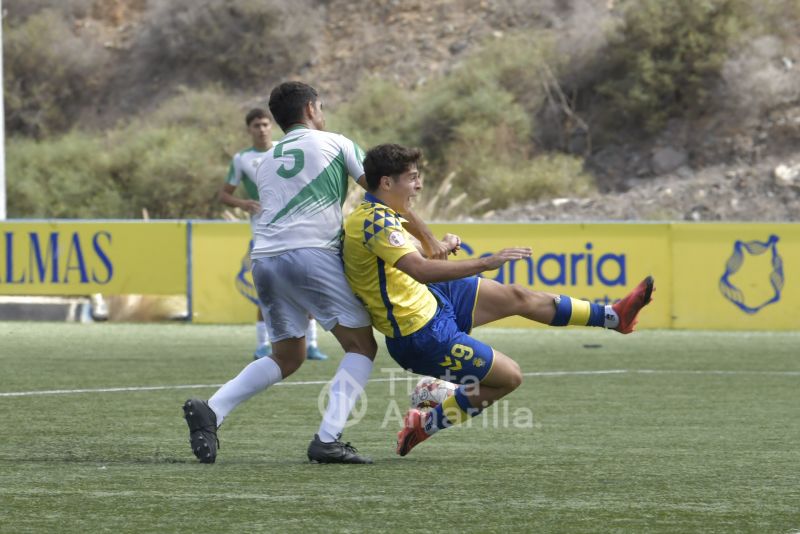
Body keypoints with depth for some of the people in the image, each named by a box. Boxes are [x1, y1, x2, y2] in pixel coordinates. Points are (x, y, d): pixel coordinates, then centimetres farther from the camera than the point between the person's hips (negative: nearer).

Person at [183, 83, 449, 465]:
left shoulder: (266, 162, 27)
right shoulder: (335, 144, 12)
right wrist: (428, 239, 17)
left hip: (264, 259, 6)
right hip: (311, 255, -6)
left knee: (287, 356, 18)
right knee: (361, 346, 3)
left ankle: (211, 410, -1)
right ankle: (328, 440, -13)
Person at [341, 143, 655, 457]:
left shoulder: (377, 215, 7)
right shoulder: (374, 222, -27)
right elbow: (421, 270, -39)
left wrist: (439, 247, 11)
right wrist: (487, 263, -39)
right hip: (423, 335, -10)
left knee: (516, 297, 14)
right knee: (508, 376, 1)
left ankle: (613, 316, 25)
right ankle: (425, 427, 11)